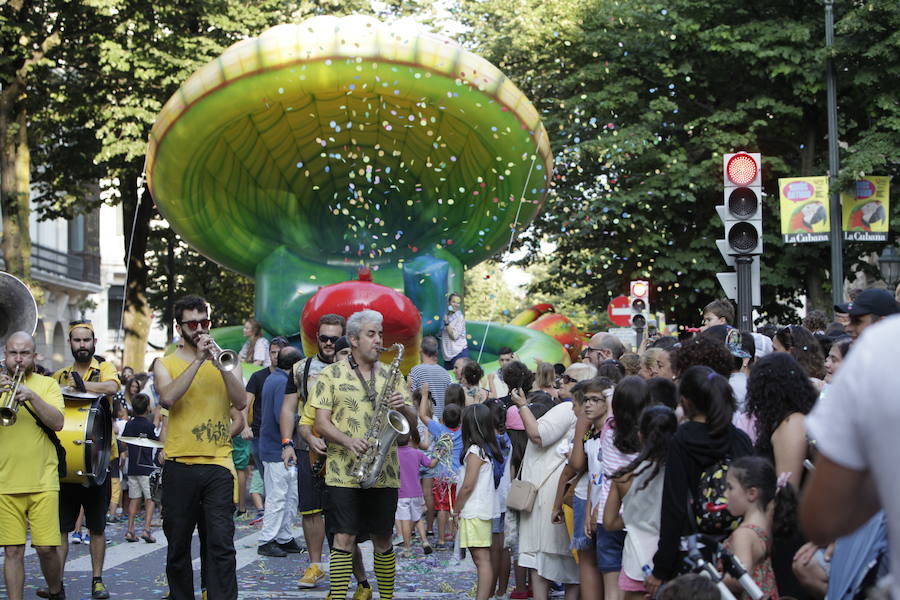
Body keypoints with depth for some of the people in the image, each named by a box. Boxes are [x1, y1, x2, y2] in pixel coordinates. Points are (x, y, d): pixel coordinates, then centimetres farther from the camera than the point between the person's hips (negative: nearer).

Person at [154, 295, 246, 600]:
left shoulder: (224, 361, 13)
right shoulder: (166, 364, 8)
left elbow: (241, 402, -2)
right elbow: (167, 398, -13)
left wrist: (220, 363, -13)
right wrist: (198, 360, -13)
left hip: (218, 464, 0)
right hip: (179, 464, 0)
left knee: (221, 544, -8)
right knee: (178, 545, 7)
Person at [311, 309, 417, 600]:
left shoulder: (390, 375, 14)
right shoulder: (332, 375, 3)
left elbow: (412, 420, 12)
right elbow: (321, 423, -3)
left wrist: (404, 406, -12)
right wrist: (349, 442, -21)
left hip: (385, 473, 3)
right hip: (344, 473, -3)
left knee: (383, 539, 9)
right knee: (344, 538, -7)